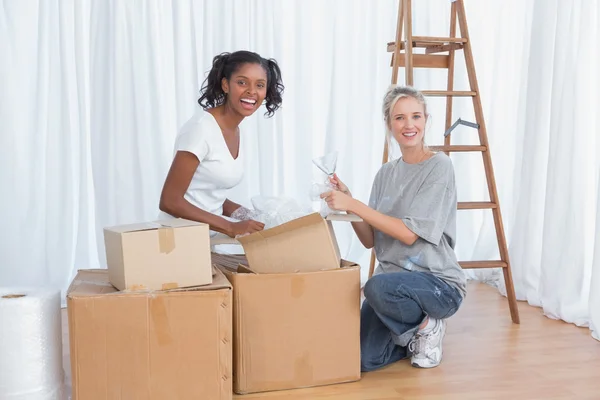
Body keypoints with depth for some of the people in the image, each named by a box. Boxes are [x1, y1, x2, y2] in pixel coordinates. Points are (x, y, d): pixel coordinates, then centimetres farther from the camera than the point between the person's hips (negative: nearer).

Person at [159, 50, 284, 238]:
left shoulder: (236, 133, 7)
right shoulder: (201, 128, -16)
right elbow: (170, 202, -19)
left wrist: (244, 215, -4)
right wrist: (231, 227, -22)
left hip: (209, 234, 7)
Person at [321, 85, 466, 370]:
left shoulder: (439, 166, -9)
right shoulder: (386, 173, 10)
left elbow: (409, 233, -18)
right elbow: (370, 240, 7)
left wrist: (353, 204, -21)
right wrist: (347, 202, -8)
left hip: (438, 283, -5)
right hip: (391, 280, 5)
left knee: (379, 286, -37)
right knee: (363, 360, -13)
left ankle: (426, 326, -5)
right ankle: (413, 335, 17)